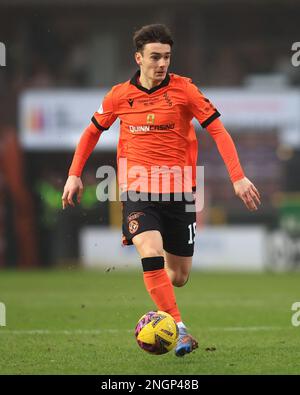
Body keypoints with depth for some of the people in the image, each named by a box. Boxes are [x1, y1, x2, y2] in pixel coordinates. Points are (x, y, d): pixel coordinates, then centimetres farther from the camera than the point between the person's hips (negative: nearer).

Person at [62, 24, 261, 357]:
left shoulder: (183, 89, -5)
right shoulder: (120, 96, 1)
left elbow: (218, 131, -5)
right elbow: (92, 132, 17)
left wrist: (238, 178, -15)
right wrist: (74, 174, 10)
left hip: (179, 192, 0)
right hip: (137, 192, 0)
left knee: (178, 277, 6)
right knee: (151, 251, -27)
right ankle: (179, 330, -26)